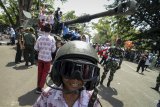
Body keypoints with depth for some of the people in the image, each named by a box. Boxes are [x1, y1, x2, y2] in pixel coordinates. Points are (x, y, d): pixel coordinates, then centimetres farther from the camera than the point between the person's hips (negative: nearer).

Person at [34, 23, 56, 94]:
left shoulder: (40, 38, -6)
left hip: (40, 57, 3)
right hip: (48, 58, -3)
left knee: (40, 72, 17)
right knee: (45, 73, 9)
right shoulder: (52, 38, -13)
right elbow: (53, 49, -10)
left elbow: (36, 48, -2)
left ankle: (38, 86, 32)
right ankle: (40, 88, 8)